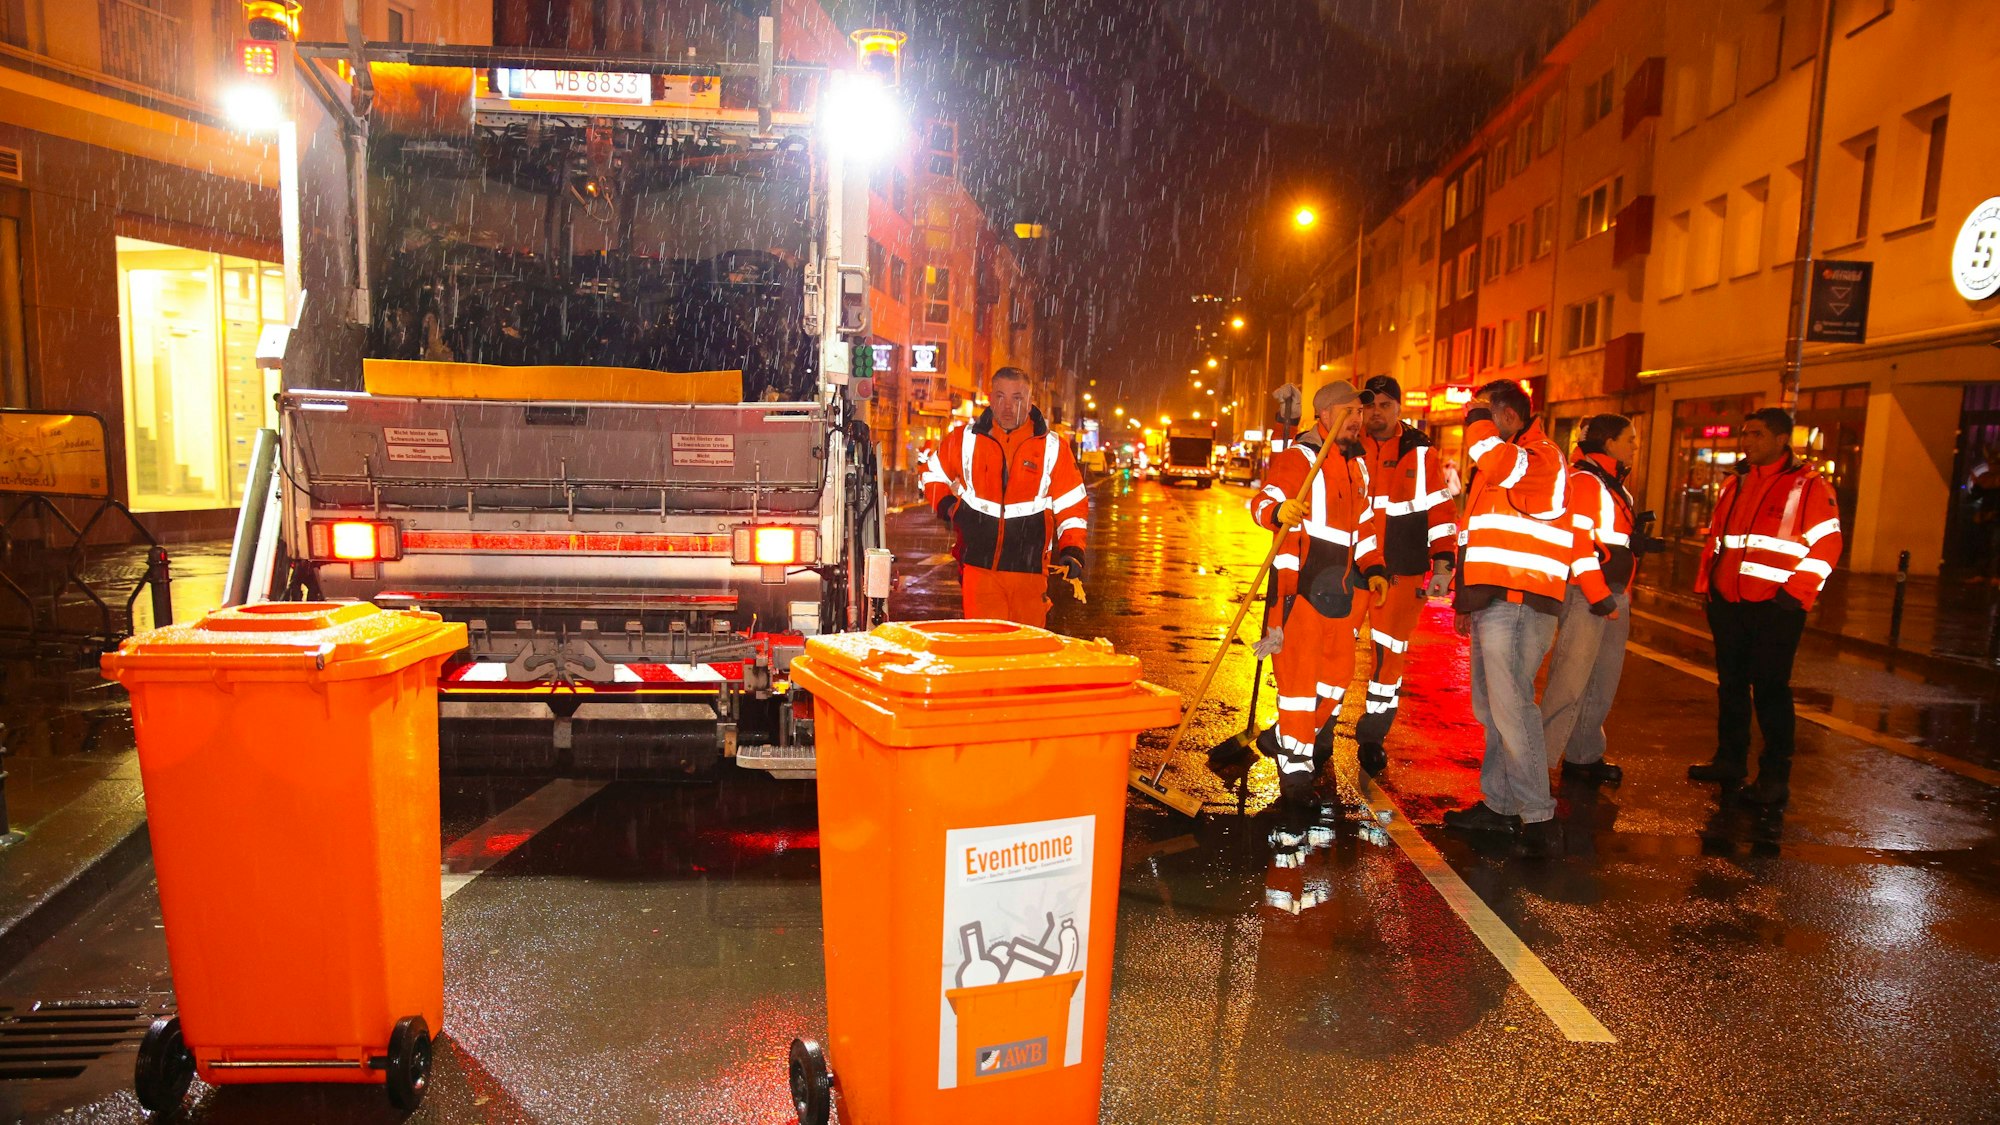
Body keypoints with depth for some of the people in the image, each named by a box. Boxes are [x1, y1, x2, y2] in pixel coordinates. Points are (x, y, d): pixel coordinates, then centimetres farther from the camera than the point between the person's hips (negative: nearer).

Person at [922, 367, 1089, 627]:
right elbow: (933, 473, 22)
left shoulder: (1051, 447, 4)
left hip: (1029, 569, 0)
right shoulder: (965, 438, 5)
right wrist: (946, 505, 4)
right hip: (978, 565, 0)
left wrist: (1072, 551, -4)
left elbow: (1071, 505, 8)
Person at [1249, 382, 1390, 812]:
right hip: (1300, 583, -8)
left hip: (1340, 587, 8)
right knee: (1299, 670, -8)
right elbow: (1263, 501, -17)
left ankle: (1292, 740, 30)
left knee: (1338, 670, 12)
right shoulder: (1298, 458, -6)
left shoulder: (1358, 465, 18)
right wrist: (1278, 510, -41)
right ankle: (1295, 766, 0)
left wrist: (1373, 568, 13)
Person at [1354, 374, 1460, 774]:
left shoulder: (1422, 453, 1)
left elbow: (1441, 511, 5)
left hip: (1404, 573, 0)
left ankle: (1373, 736, 20)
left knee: (1389, 654, 5)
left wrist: (1443, 562, -2)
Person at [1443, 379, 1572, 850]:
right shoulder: (1504, 464, 23)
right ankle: (1499, 803, 19)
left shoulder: (1540, 458, -9)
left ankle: (1537, 814, -4)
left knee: (1510, 705, -11)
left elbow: (1494, 457, -33)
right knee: (1491, 706, 12)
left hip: (1518, 604, -10)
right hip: (1494, 601, 10)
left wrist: (1478, 416, -13)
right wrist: (1467, 598, 23)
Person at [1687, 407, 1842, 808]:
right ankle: (1730, 760, 25)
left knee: (1770, 689, -3)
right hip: (1727, 605, 6)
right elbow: (1715, 539, 21)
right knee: (1731, 684, 13)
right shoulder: (1734, 485, 15)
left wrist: (1794, 594, -16)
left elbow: (1825, 547, -10)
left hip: (1775, 609, -6)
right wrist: (1706, 585, 12)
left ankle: (1775, 778, 6)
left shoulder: (1809, 488, -5)